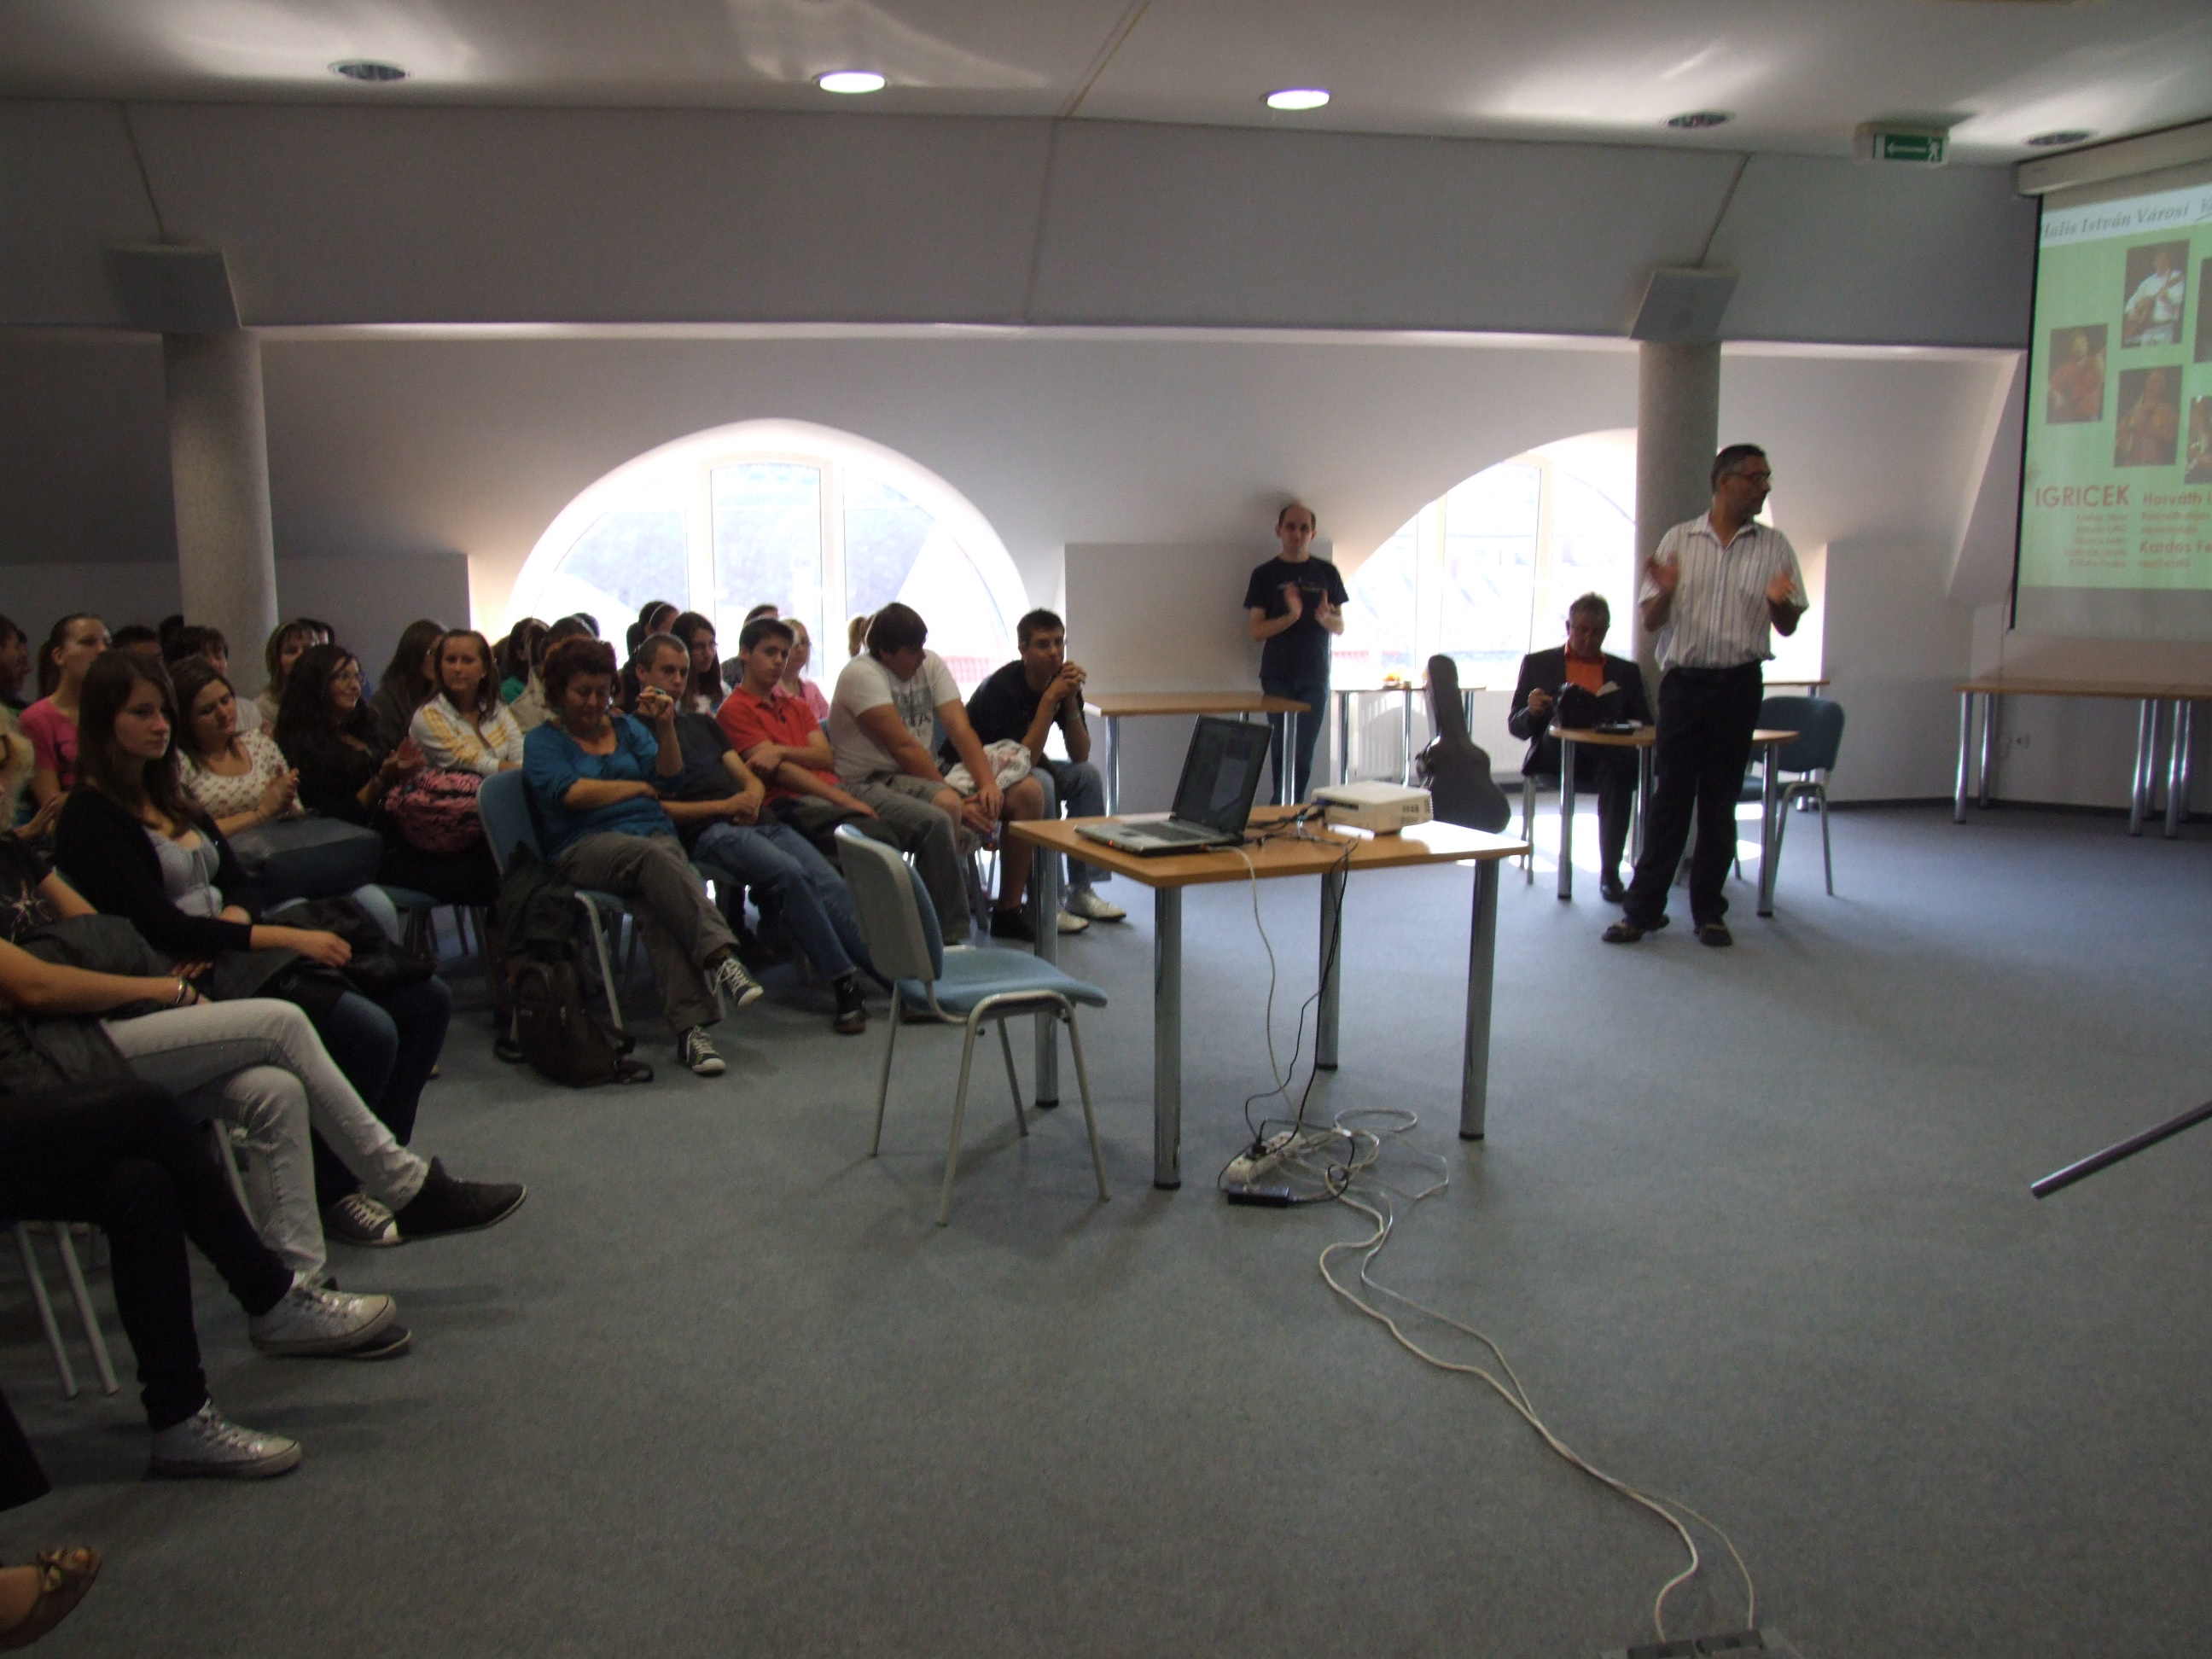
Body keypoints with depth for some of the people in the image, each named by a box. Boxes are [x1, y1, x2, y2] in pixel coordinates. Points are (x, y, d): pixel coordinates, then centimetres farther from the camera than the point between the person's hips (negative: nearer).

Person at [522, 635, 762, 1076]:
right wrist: (639, 787, 5)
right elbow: (571, 793, -5)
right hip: (586, 848, -3)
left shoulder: (627, 728, 25)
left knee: (658, 901, -33)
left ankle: (690, 1027, -46)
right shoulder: (543, 742, 14)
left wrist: (666, 728, -6)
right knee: (653, 856, -38)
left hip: (654, 834, 3)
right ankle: (720, 956, -51)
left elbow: (669, 776, 9)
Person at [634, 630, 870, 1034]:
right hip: (706, 831, -7)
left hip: (755, 818, 7)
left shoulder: (702, 723, 32)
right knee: (788, 873, -33)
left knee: (830, 883, -19)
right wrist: (722, 806, -10)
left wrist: (753, 794, 1)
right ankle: (846, 982, -29)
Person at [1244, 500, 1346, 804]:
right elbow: (1257, 632, -4)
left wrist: (1326, 618, -13)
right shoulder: (1265, 575, 3)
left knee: (1304, 754, 0)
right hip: (1278, 676, -1)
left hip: (1315, 676, 2)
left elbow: (1340, 627, 11)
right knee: (1283, 750, -2)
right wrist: (1291, 616, -21)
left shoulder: (1327, 573, 9)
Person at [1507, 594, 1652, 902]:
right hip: (1554, 758, -1)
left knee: (1620, 765, -36)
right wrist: (1533, 712, -11)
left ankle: (1610, 871, -31)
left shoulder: (1626, 671, 22)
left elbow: (1644, 726, 15)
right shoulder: (1538, 663, 18)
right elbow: (1516, 727, 14)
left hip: (1609, 758, 2)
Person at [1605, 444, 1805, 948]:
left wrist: (1777, 601, -14)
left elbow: (1788, 627, 8)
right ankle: (1642, 908, 6)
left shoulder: (1774, 547, 7)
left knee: (1720, 802, 5)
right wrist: (1665, 592, -17)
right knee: (1670, 798, 0)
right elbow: (1651, 623, 5)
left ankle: (1708, 911, 14)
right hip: (1683, 681, -1)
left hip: (1739, 685, 1)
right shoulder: (1678, 541, 6)